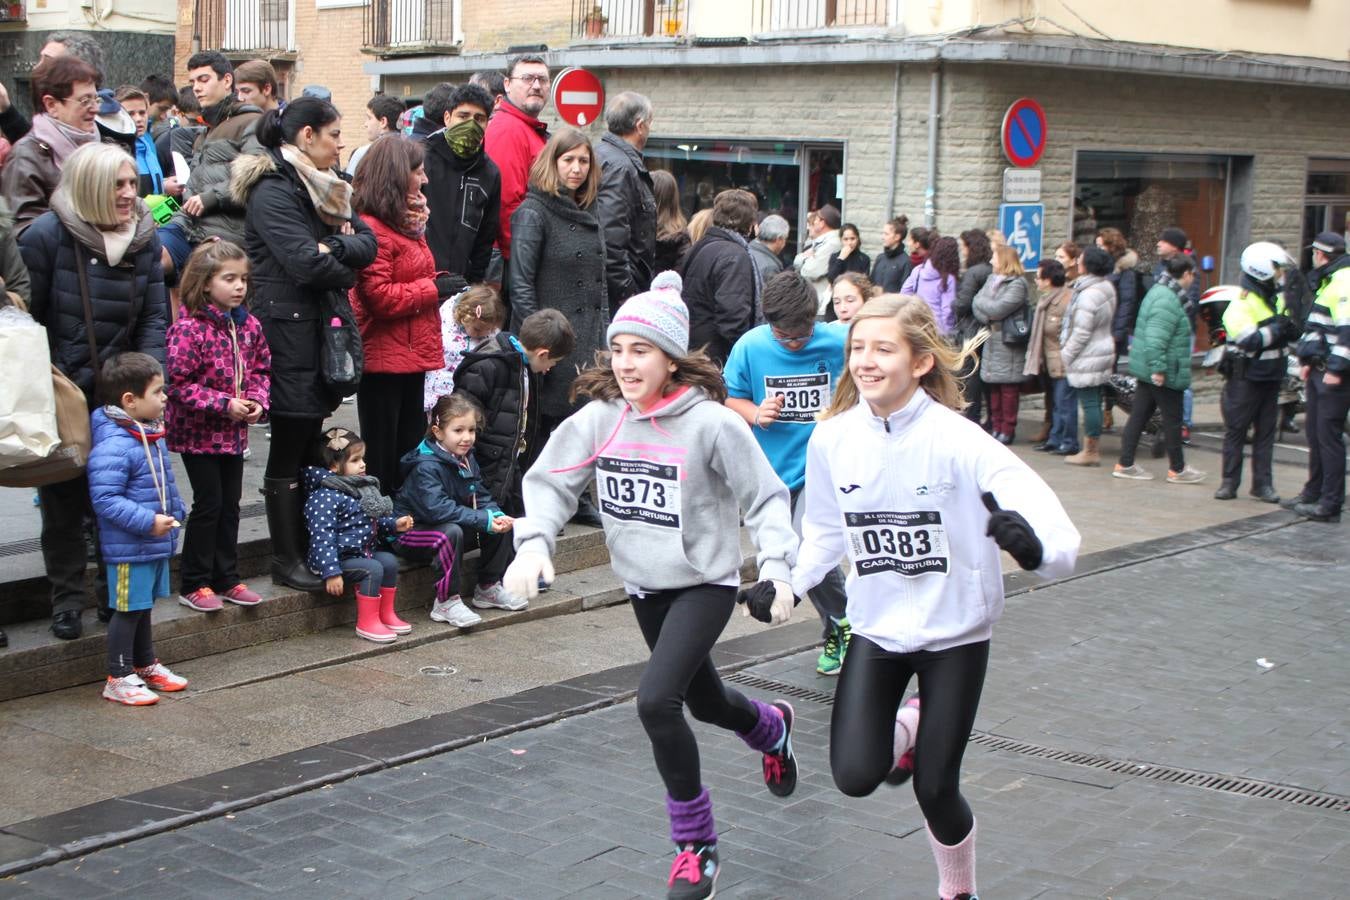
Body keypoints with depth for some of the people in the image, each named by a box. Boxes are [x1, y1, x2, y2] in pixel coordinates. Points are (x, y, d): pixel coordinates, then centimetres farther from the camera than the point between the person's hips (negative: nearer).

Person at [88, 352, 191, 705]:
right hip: (128, 548, -9)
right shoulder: (112, 447, -25)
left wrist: (175, 512, 13)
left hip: (155, 544, 9)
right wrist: (148, 521, -29)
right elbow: (105, 499, -28)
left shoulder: (153, 436, 7)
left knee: (143, 606, 22)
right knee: (128, 609, 0)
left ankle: (146, 665, 36)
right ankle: (118, 679, 10)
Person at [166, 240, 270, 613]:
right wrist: (223, 404, -22)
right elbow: (178, 383, -19)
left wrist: (257, 401, -6)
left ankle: (227, 579, 23)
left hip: (234, 432, 7)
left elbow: (261, 369, 13)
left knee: (230, 504, 12)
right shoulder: (189, 328, -18)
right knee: (208, 503, -3)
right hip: (198, 432, -6)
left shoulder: (248, 325, 3)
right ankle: (193, 584, 9)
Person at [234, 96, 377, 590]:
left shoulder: (323, 188, 16)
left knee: (311, 443, 13)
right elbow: (306, 262, -22)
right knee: (289, 448, -1)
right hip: (287, 330, -9)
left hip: (320, 327, 9)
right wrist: (346, 272, -3)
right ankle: (286, 559, 6)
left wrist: (334, 245, -14)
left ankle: (308, 546, 21)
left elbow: (368, 242, 6)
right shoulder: (272, 192, -13)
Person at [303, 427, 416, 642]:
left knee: (389, 561, -3)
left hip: (362, 550, 9)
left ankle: (386, 614, 10)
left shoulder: (360, 488, 11)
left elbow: (373, 521, 26)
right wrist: (331, 572, -29)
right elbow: (322, 537, -24)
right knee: (372, 569, -23)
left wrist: (394, 524, 8)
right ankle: (367, 623, -13)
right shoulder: (325, 497, -20)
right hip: (340, 557, -9)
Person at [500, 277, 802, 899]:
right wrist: (533, 544, -19)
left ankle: (695, 845, -4)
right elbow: (551, 481, -3)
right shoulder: (601, 417, -7)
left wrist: (776, 569, -23)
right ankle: (771, 727, 61)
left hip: (705, 583, -6)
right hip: (644, 585, 6)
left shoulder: (711, 423, -20)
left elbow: (765, 498, -13)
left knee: (656, 700, -23)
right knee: (704, 701, 23)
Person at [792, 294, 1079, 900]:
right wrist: (786, 581, -2)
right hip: (877, 627, 3)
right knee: (855, 777, -11)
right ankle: (907, 731, 25)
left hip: (955, 630, -3)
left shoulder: (954, 438, -21)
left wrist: (1037, 545, -52)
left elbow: (1038, 505, -30)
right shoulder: (832, 439, -8)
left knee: (935, 789, 3)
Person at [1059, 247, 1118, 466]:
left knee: (1089, 403, -4)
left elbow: (1081, 333, -20)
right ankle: (1092, 449, 19)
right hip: (1104, 351, 10)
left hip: (1088, 357, -10)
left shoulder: (1089, 294, -21)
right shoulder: (1107, 288, 9)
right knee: (1094, 402, 13)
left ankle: (1090, 451, 1)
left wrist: (1066, 355, -9)